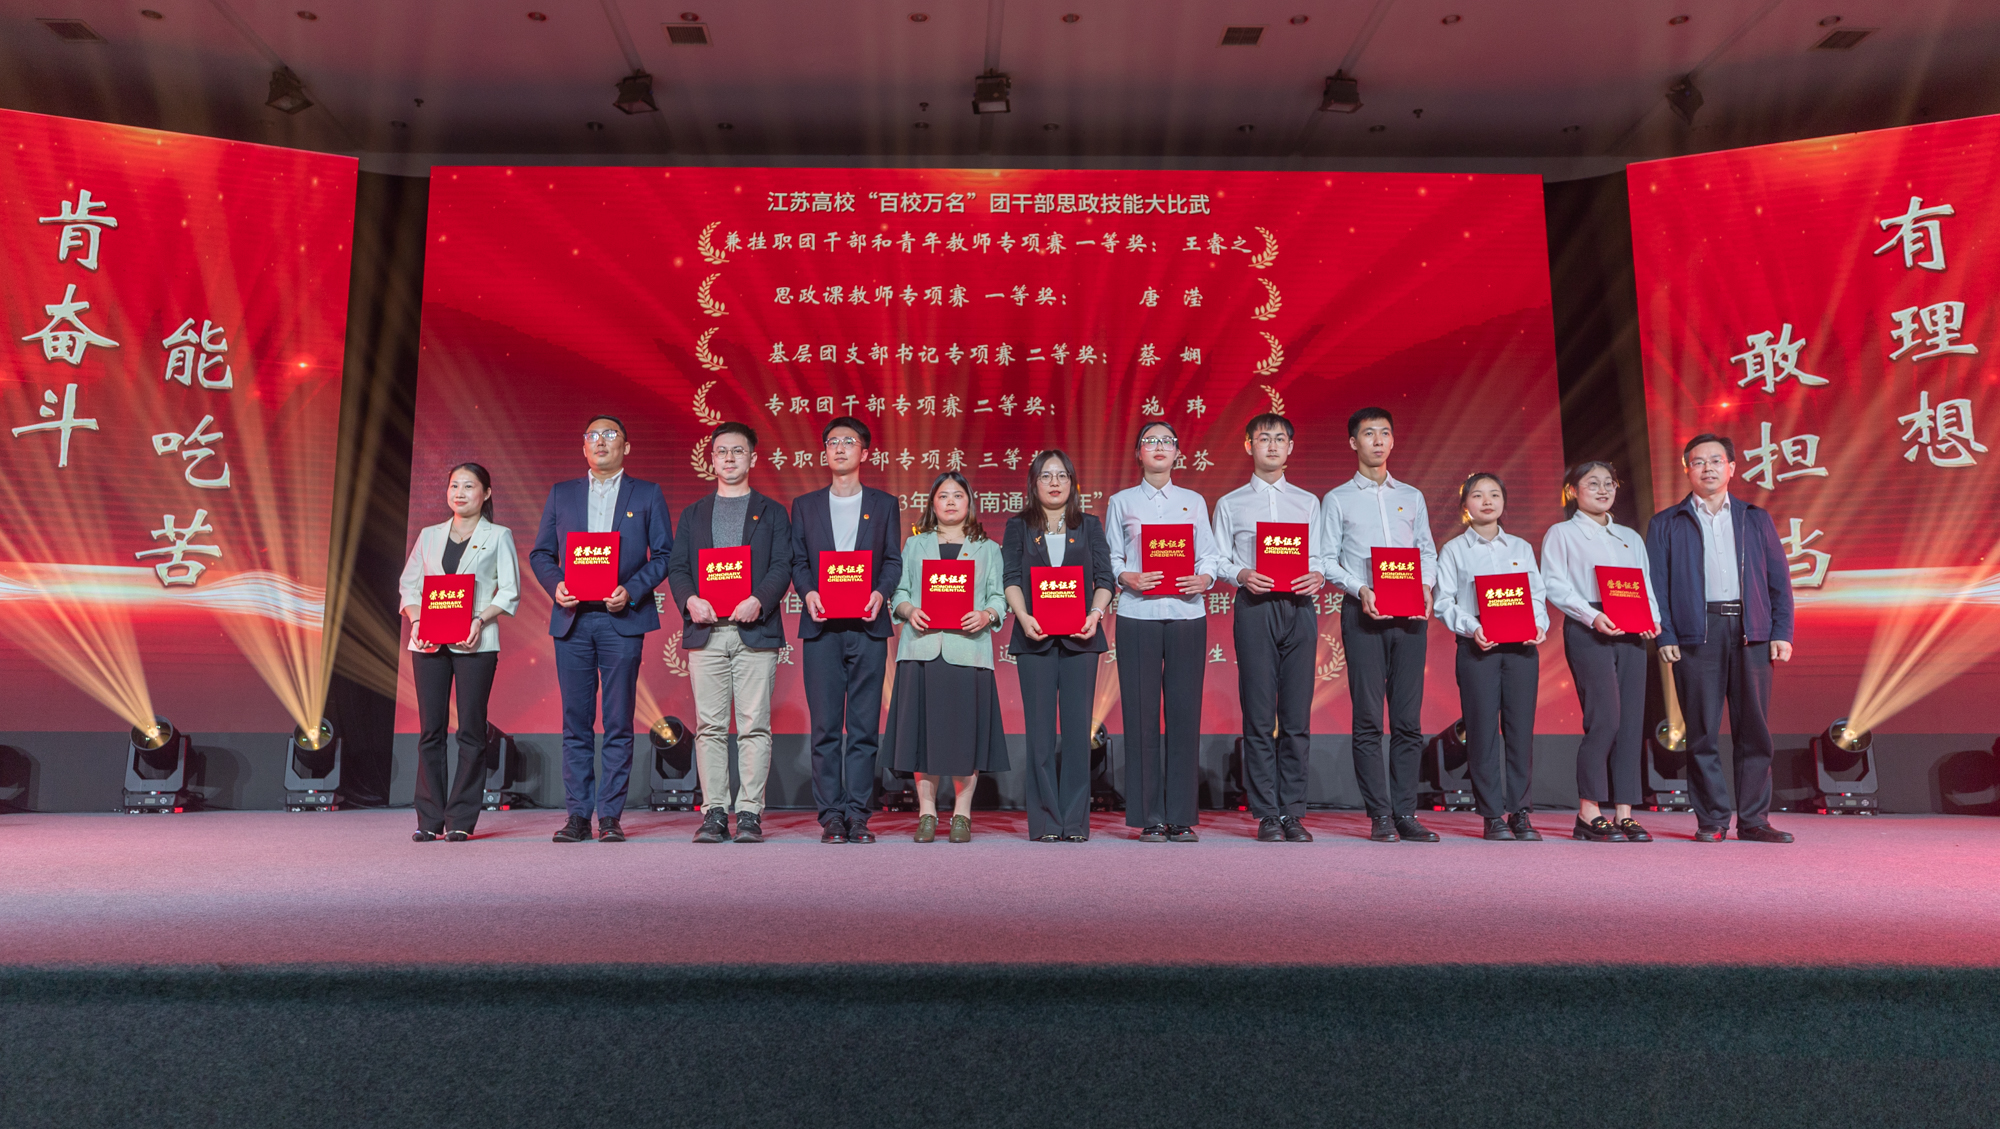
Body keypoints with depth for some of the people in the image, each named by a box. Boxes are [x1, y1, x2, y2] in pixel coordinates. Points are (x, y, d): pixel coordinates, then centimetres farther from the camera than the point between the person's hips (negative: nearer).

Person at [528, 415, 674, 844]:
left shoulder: (647, 495, 10)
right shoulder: (561, 494, 16)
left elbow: (663, 554, 4)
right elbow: (540, 553, 15)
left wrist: (632, 590, -10)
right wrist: (555, 584, -5)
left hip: (621, 619, -2)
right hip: (572, 619, 2)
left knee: (618, 723, -2)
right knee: (575, 722, 3)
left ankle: (610, 816, 4)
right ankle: (578, 816, 10)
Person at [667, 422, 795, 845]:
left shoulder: (772, 512, 12)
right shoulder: (693, 514, 19)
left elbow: (782, 567, 2)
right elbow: (676, 568, 10)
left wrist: (758, 601, -16)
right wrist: (690, 600, -10)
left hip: (755, 631, -2)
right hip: (705, 632, 2)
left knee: (755, 725, -4)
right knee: (709, 726, 0)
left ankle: (750, 813, 2)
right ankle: (714, 813, 6)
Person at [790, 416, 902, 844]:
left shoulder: (884, 504, 13)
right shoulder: (805, 505, 15)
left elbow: (893, 560, 8)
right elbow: (797, 561, 10)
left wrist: (880, 593, -11)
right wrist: (808, 592, -9)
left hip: (867, 625, 0)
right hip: (822, 626, 1)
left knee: (863, 726, 0)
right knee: (825, 726, 0)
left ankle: (858, 815, 5)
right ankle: (831, 816, 6)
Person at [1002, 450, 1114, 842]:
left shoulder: (1090, 526, 13)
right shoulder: (1018, 527, 12)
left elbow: (1105, 578, 7)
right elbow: (1011, 578, 3)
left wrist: (1095, 614, -11)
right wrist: (1024, 617, -14)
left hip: (1080, 637, 1)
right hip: (1035, 637, 0)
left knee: (1078, 726, -1)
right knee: (1040, 729, 0)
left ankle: (1076, 821, 5)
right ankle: (1045, 822, 5)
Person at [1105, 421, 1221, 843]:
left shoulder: (1194, 502, 16)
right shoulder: (1121, 502, 12)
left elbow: (1210, 557, 11)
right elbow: (1110, 559, 8)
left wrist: (1204, 579, -9)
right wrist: (1127, 578, -11)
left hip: (1186, 614, 1)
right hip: (1138, 615, -1)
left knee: (1185, 712, -1)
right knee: (1141, 713, -4)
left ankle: (1182, 817, 6)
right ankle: (1149, 818, 4)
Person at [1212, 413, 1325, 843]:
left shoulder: (1308, 502, 19)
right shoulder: (1230, 503, 14)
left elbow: (1319, 557, 14)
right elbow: (1218, 559, 7)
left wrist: (1317, 576, -7)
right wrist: (1242, 574, -12)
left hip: (1299, 607, 2)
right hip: (1255, 608, -2)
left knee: (1297, 715, 0)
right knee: (1259, 715, -3)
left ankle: (1292, 812, 6)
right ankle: (1266, 815, 2)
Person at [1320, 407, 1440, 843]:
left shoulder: (1412, 497, 18)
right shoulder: (1337, 499, 8)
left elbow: (1427, 550, 17)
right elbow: (1327, 559, 2)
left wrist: (1426, 586, -3)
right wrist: (1361, 590, -13)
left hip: (1410, 613, 3)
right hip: (1363, 611, -3)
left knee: (1408, 718, 1)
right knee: (1369, 718, -4)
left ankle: (1405, 813, 6)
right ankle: (1380, 815, 1)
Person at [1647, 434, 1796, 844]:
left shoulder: (1756, 518, 17)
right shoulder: (1666, 524, 11)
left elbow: (1779, 578, 14)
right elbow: (1656, 583, 4)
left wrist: (1782, 632, 2)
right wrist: (1665, 636, -7)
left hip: (1751, 632, 2)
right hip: (1697, 632, -2)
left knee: (1754, 729, 2)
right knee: (1703, 731, -1)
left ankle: (1753, 820, 10)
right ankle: (1711, 820, 7)